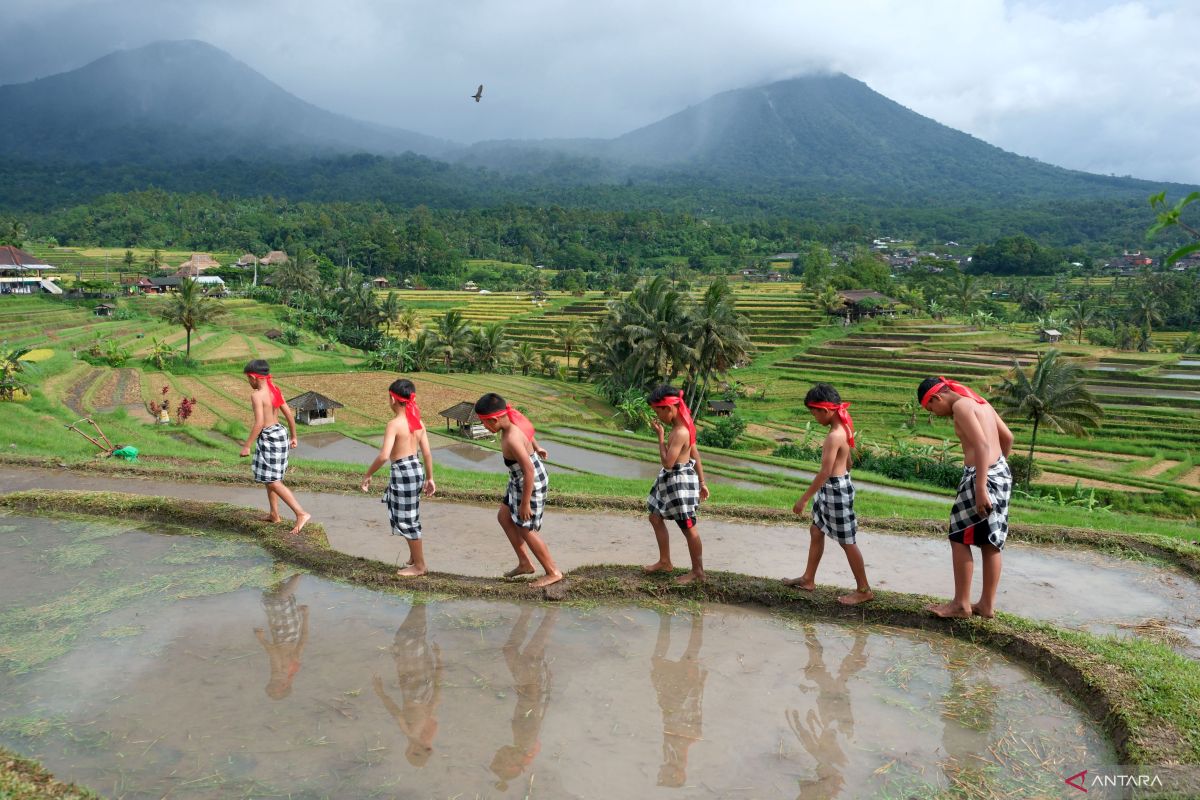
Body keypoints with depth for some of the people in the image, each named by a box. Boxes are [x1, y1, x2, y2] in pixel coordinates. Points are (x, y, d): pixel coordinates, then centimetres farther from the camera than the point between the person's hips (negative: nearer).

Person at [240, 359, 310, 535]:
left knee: (273, 481, -5)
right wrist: (293, 436, 21)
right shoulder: (275, 391, 7)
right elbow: (289, 414, 10)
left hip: (268, 437, -9)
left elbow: (259, 423, -24)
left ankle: (301, 513, -13)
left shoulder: (257, 395, -17)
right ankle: (274, 514, 29)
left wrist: (247, 446, -19)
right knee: (269, 477, 21)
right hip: (280, 433, 9)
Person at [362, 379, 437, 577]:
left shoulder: (394, 423, -17)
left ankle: (419, 566, 15)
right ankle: (414, 557, 34)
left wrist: (368, 475, -13)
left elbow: (384, 455, -24)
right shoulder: (418, 422, 5)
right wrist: (429, 478, 16)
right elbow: (427, 453, 8)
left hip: (403, 472, -8)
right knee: (407, 518, 22)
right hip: (416, 469, 8)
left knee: (407, 520, 4)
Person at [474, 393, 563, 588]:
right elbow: (529, 430, 16)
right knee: (504, 517, 18)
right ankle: (525, 563, 28)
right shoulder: (513, 416, -7)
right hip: (519, 481, 10)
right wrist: (536, 448, 34)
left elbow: (529, 471, -32)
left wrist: (525, 503, -24)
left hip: (531, 485, -10)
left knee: (526, 530, 3)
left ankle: (553, 573, 17)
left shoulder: (512, 440, -33)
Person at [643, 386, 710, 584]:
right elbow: (695, 454, 12)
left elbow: (668, 463, -26)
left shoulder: (680, 432, -25)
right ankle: (665, 562, 31)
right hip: (671, 480, 11)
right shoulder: (683, 425, 7)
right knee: (655, 518, 19)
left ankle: (698, 571, 13)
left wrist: (660, 437, -19)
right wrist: (702, 482, 17)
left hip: (680, 481, -11)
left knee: (688, 528, 1)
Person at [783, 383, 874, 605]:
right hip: (833, 487, 10)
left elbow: (825, 472, -26)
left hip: (836, 489, -10)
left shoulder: (834, 436, -25)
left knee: (847, 541, 2)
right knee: (816, 531, 19)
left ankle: (864, 590, 14)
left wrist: (804, 499, -22)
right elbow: (848, 461, 16)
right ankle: (808, 579, 30)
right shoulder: (843, 428, 6)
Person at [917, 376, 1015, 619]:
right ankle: (987, 604, 20)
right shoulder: (979, 401, 16)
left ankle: (961, 604, 7)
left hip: (982, 476, -9)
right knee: (991, 542, 13)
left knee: (959, 538, 1)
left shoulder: (961, 406, -13)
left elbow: (982, 445, -23)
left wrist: (980, 488, -25)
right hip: (1001, 473, 9)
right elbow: (1007, 437, 22)